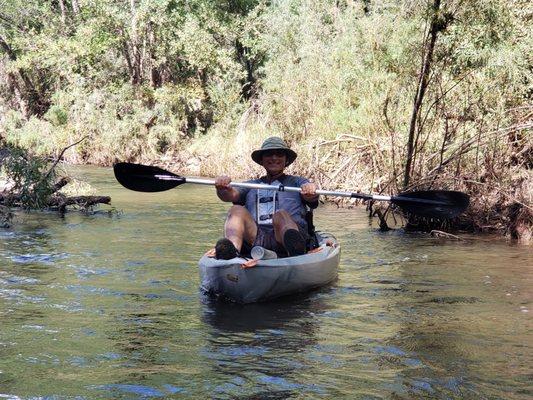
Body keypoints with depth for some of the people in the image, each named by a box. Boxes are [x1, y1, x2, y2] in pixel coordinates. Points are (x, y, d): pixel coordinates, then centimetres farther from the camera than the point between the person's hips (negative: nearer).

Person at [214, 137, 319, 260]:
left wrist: (309, 188, -25)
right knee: (237, 211, -22)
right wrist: (223, 189, -16)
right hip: (254, 238, 2)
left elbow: (311, 196, 1)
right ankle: (232, 249, -52)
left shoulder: (296, 182, 24)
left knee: (281, 215, -32)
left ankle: (294, 245, -67)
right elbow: (231, 195, 10)